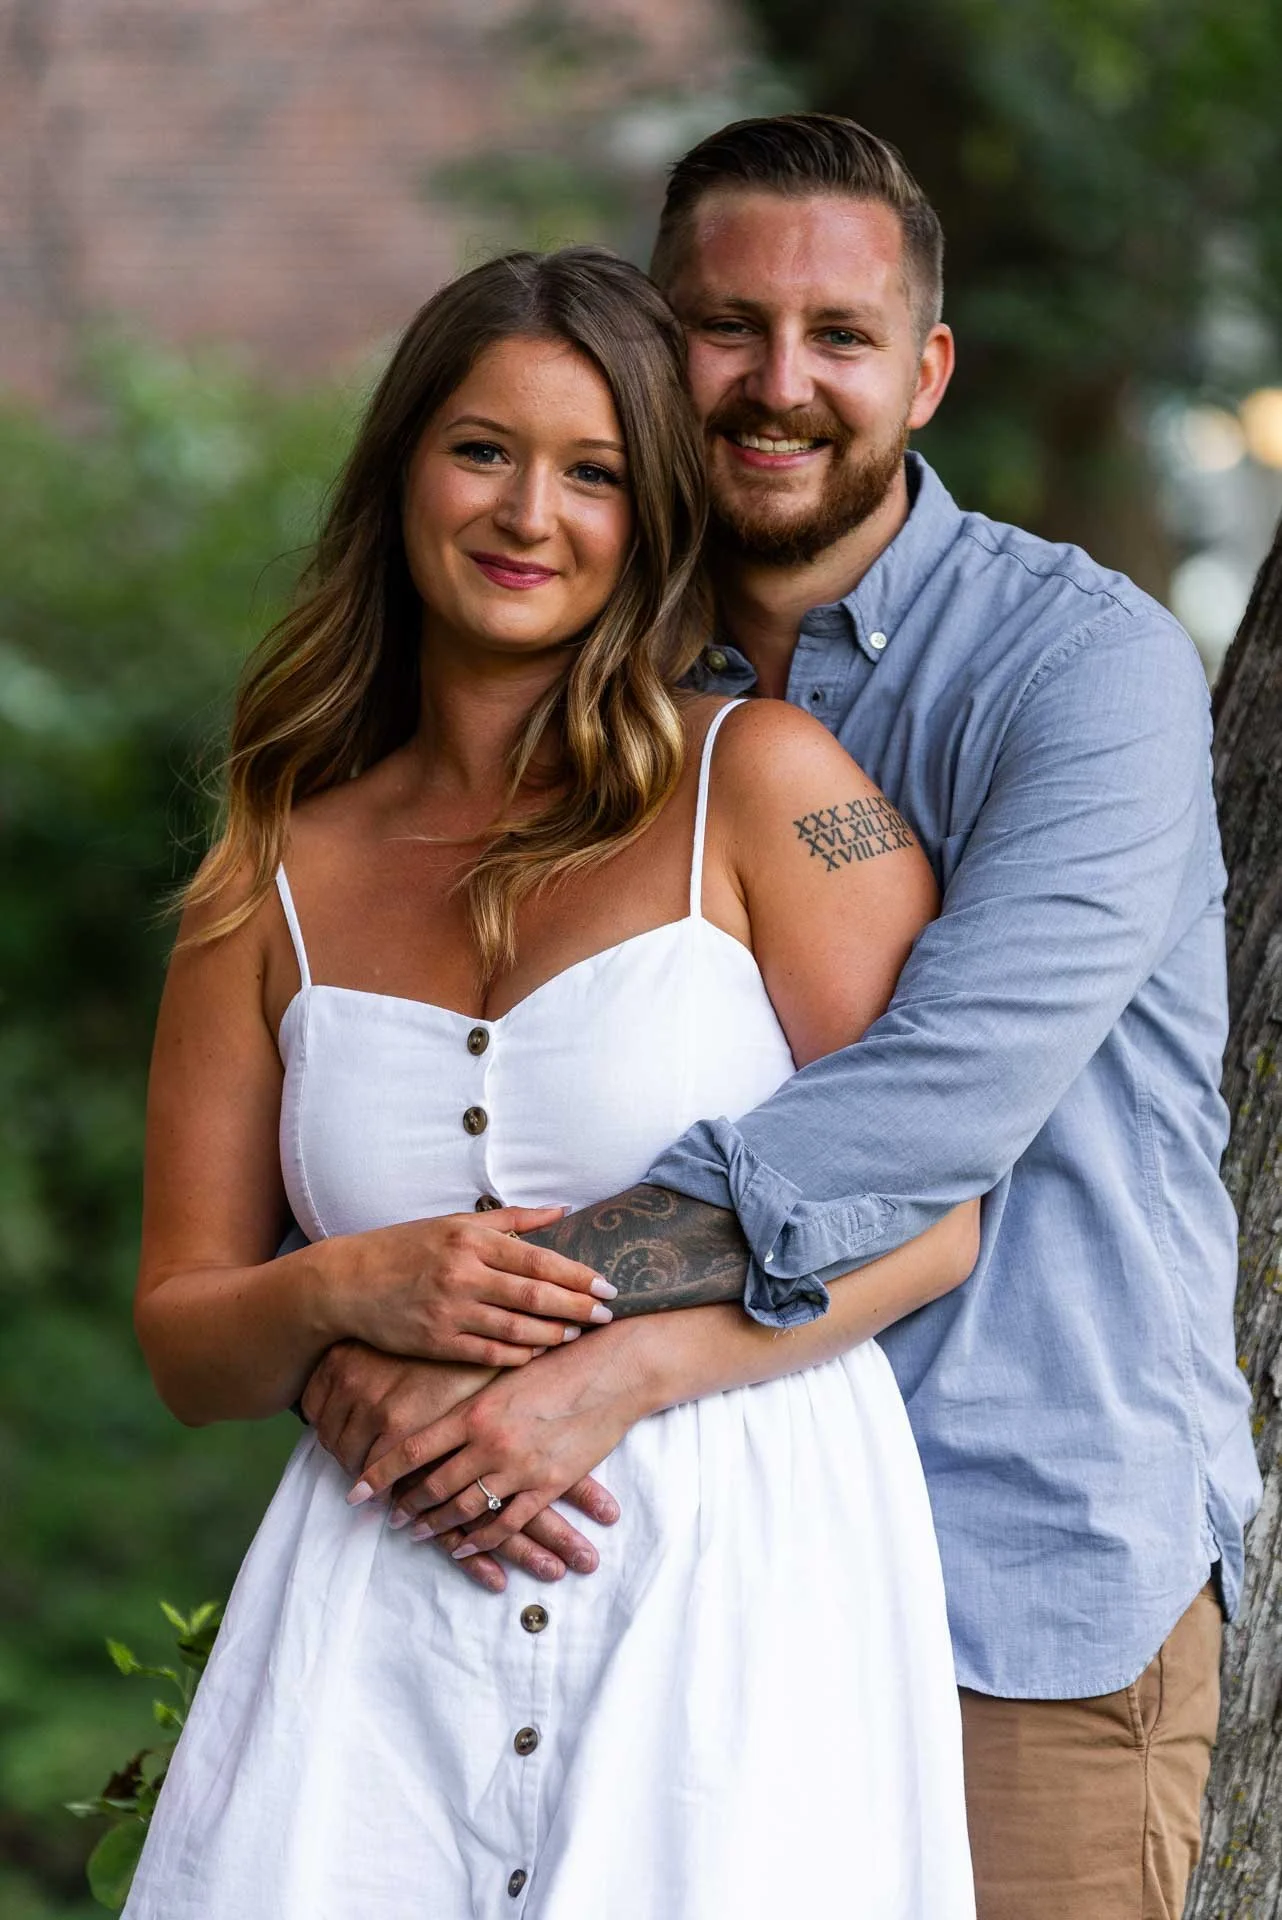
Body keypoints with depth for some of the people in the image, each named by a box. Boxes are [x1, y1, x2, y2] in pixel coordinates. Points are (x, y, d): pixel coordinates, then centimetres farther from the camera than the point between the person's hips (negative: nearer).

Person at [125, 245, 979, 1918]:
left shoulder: (762, 780, 2)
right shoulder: (278, 881, 12)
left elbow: (934, 1212, -2)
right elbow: (183, 1334, 13)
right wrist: (344, 1293, -9)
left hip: (739, 1591, -2)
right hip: (384, 1610, 2)